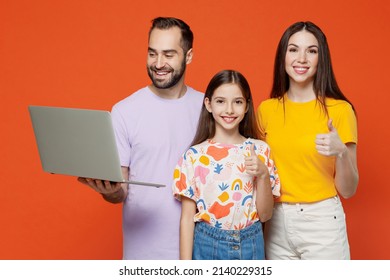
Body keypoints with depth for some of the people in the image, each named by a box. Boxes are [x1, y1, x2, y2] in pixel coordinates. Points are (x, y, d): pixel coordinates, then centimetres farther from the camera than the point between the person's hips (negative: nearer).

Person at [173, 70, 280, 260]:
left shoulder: (260, 150, -1)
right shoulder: (194, 155, -6)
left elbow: (265, 215, 0)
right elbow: (187, 218, -4)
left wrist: (263, 175, -15)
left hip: (251, 246, 2)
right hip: (208, 246, -2)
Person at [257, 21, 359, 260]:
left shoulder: (339, 109, -8)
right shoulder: (266, 110, 2)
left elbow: (348, 190, -6)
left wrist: (341, 153, -22)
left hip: (322, 223, -3)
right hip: (277, 224, 3)